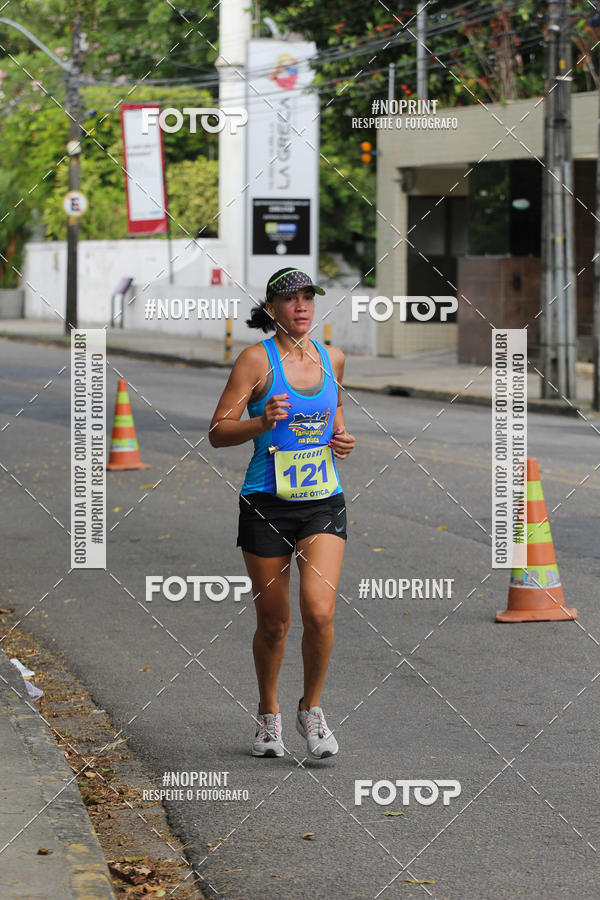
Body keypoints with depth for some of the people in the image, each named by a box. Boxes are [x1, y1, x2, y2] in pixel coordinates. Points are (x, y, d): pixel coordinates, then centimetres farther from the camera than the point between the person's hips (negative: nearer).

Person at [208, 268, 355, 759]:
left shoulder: (332, 359, 8)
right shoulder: (257, 360, -6)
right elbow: (218, 432, -7)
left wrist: (341, 438, 9)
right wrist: (263, 422, -25)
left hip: (323, 502, 2)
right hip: (267, 504, -2)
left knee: (320, 612, -15)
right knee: (273, 623, 5)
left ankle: (311, 708, 7)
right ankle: (268, 714, 29)